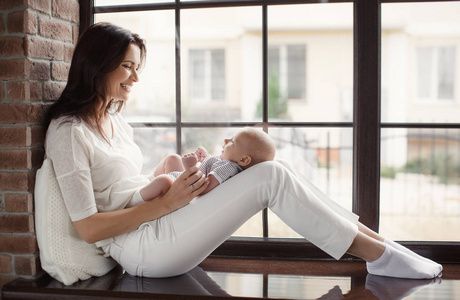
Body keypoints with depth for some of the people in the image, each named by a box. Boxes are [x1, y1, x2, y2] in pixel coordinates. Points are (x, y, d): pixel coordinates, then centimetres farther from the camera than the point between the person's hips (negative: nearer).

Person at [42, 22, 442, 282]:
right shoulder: (68, 132, -11)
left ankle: (376, 240, -3)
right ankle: (379, 255, -8)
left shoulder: (115, 121, 17)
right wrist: (166, 203, -15)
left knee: (269, 170, -7)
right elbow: (88, 228, -16)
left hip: (159, 227, 9)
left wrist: (177, 169, 1)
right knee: (270, 177, -19)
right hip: (142, 249, -8)